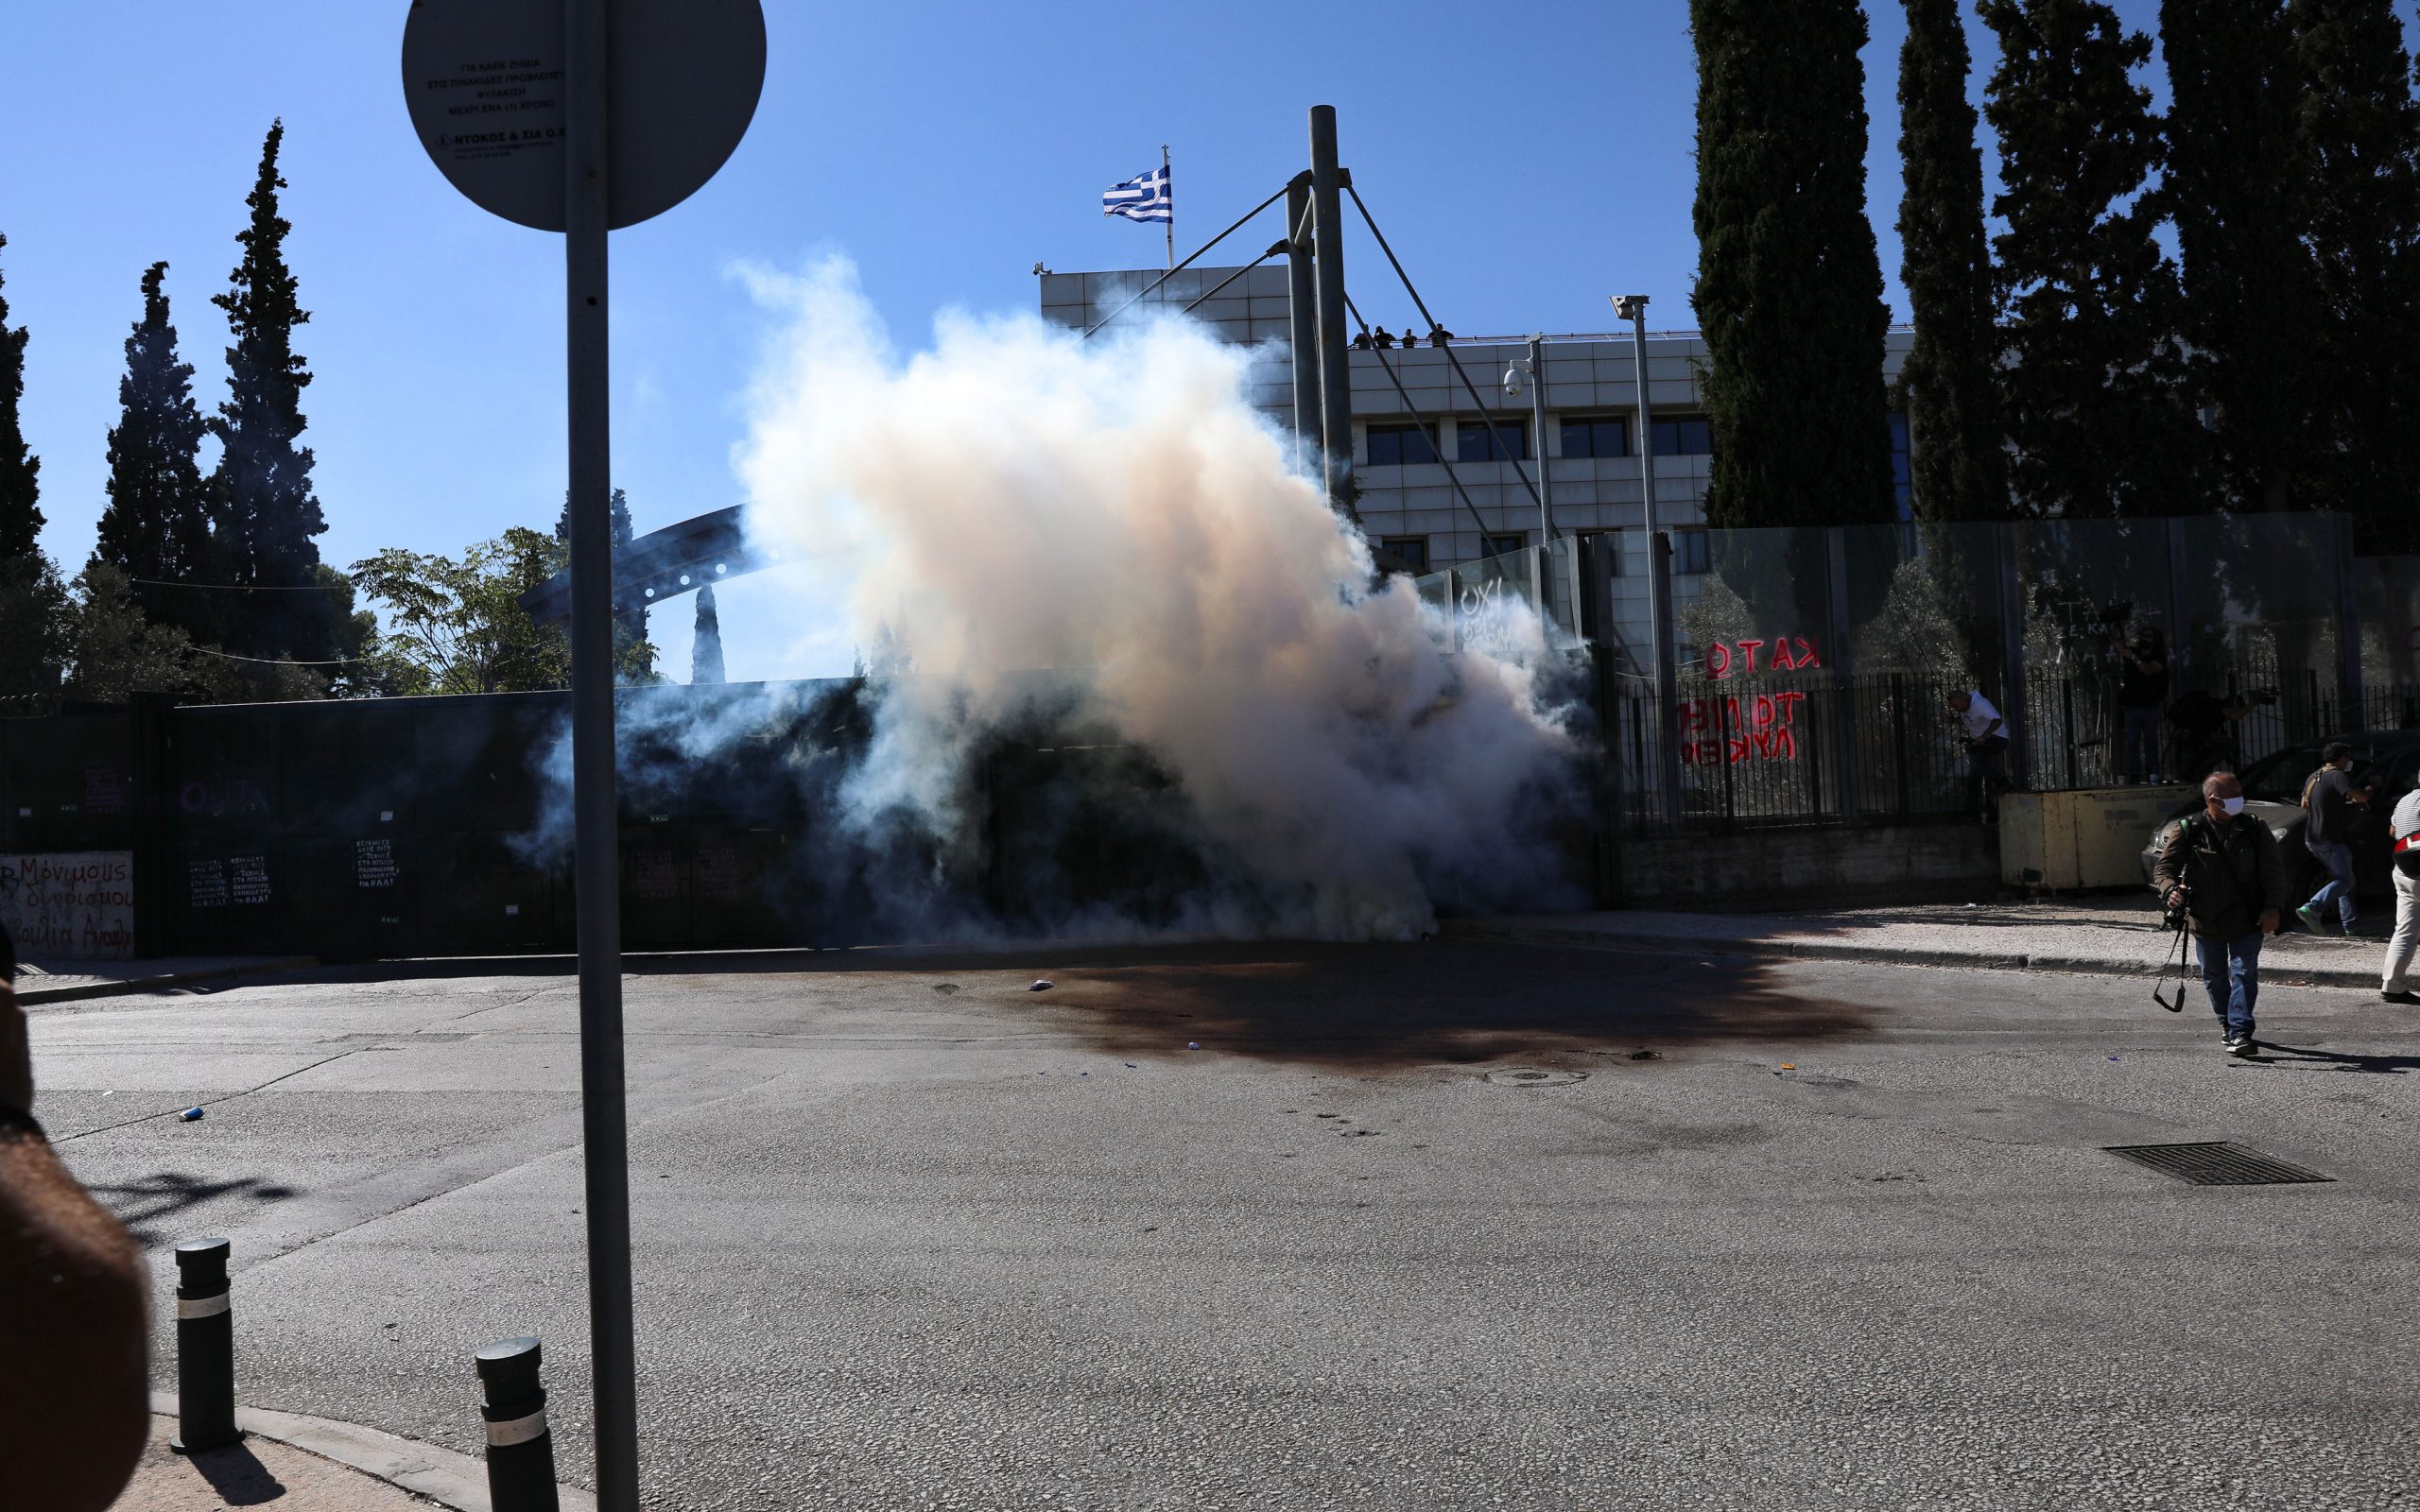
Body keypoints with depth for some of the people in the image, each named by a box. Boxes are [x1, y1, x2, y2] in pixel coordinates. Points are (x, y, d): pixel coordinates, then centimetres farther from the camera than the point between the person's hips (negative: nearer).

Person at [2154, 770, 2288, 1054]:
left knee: (2245, 973, -9)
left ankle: (2240, 1032, -9)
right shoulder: (2187, 831, -6)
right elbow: (2163, 866, -5)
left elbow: (2273, 871, 0)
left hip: (2247, 921, 0)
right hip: (2206, 922, 0)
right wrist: (2170, 889, -26)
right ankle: (2229, 1024, 33)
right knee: (2214, 976, 14)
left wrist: (2272, 908, -11)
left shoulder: (2254, 829, -1)